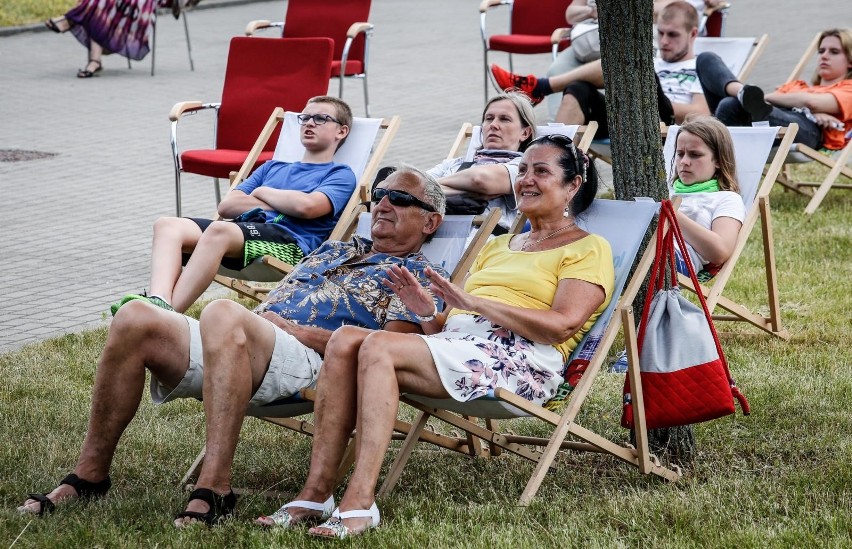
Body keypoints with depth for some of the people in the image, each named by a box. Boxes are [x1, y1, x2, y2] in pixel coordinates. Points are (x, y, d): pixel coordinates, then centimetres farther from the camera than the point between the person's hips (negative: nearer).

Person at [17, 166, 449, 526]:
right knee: (135, 318, -18)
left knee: (223, 314, -39)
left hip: (308, 363, -7)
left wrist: (298, 330, -8)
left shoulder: (415, 274, 13)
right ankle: (89, 475, -13)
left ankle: (213, 490, -43)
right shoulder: (334, 249, 37)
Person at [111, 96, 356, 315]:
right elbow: (226, 205, 20)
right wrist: (280, 204, 7)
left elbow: (306, 206, -8)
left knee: (219, 230, -36)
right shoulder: (273, 167, 35)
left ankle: (168, 313, -46)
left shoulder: (340, 175, 14)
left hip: (291, 242, -7)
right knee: (167, 225, -15)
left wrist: (262, 193, 10)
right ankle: (159, 300, -40)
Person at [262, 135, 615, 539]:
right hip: (454, 342, 7)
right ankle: (316, 492, -25)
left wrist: (474, 302, -14)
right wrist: (428, 313, -2)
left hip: (519, 361, -7)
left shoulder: (588, 249, 8)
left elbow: (562, 325, -10)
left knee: (378, 347, -29)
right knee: (345, 339, -19)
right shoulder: (498, 247, 31)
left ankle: (359, 503, -36)